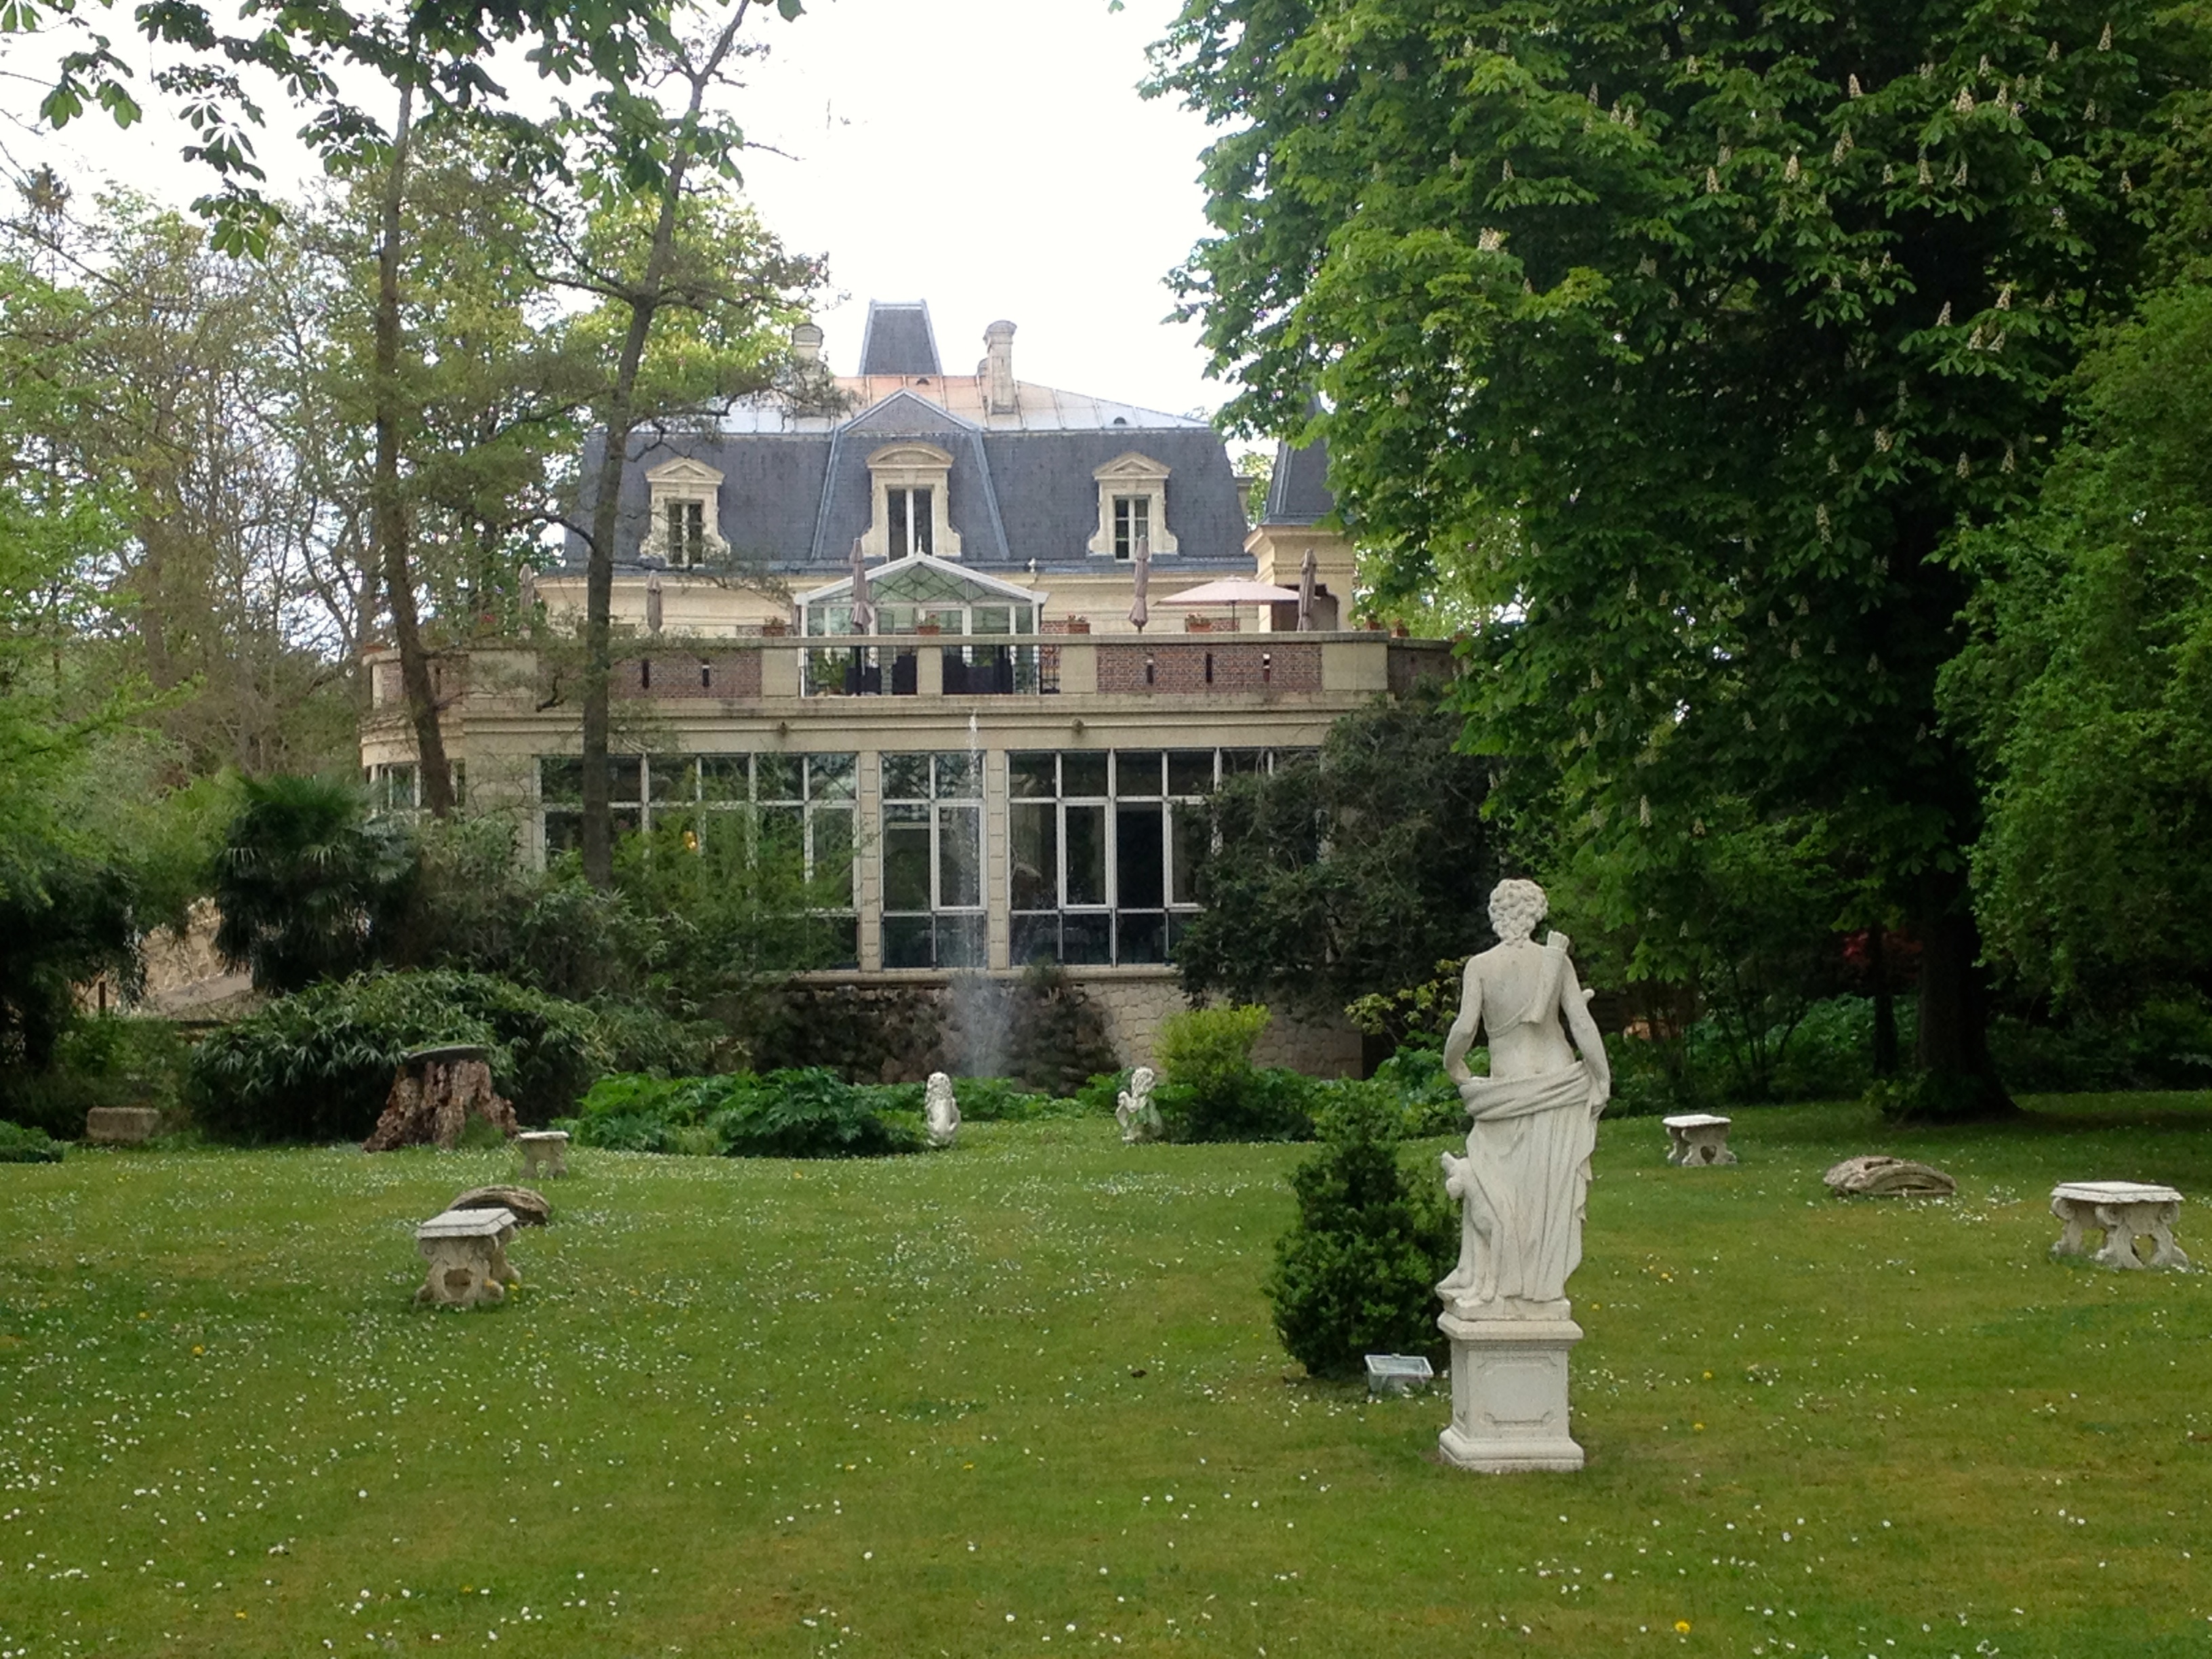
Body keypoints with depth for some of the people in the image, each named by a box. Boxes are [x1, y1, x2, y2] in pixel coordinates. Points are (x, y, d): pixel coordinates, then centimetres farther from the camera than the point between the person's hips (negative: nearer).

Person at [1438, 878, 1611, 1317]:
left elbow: (1465, 1027, -14)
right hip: (1560, 1081, 1)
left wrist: (1453, 1067, 4)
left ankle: (1485, 1289, 9)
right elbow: (1582, 1025, -5)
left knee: (1496, 1189, 10)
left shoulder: (1480, 966, -6)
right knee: (1551, 1189, 7)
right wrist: (1602, 1082, 2)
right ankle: (1540, 1293, 11)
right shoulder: (1556, 961, -3)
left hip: (1508, 1089, -1)